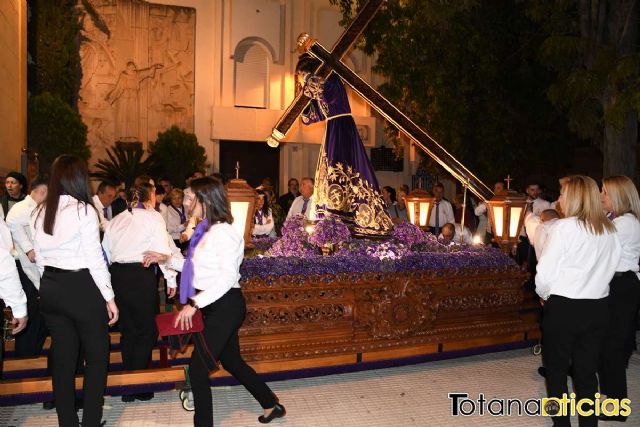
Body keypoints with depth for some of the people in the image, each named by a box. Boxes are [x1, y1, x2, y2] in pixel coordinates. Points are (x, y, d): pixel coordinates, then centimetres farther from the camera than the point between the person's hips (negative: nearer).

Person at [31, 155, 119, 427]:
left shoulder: (40, 213, 6)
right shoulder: (83, 210, -13)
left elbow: (40, 258, 10)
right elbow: (95, 259, -15)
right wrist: (109, 297, -9)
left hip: (50, 289, 6)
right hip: (82, 288, -6)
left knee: (63, 356, 14)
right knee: (97, 355, 9)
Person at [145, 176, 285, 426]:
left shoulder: (223, 233, -18)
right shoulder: (207, 230, 8)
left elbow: (227, 277, -24)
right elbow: (197, 268, 14)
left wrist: (195, 304, -26)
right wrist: (166, 259, 14)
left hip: (224, 305, -9)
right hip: (215, 305, 9)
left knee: (197, 367, -3)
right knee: (231, 361, 19)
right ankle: (271, 405, 34)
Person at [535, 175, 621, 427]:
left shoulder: (564, 227, -14)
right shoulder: (609, 231, 3)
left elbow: (545, 273, -15)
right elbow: (610, 267, 11)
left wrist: (544, 294, 4)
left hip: (563, 308, -5)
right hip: (598, 308, 5)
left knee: (556, 369, 11)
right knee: (587, 371, 14)